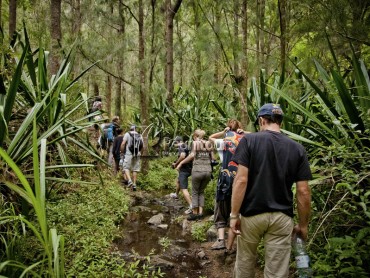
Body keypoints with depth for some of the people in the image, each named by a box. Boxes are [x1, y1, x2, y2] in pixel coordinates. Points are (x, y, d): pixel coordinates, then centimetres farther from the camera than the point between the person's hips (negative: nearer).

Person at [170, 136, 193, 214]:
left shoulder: (181, 147, -13)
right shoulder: (186, 147, 16)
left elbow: (182, 156, -31)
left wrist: (176, 164, -16)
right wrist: (176, 163, 17)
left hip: (184, 170, -10)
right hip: (188, 169, 10)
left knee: (183, 189, -12)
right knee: (178, 180, 33)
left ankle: (191, 206, -20)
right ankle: (176, 195, 55)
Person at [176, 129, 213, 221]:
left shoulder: (195, 143, 2)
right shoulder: (208, 144, 13)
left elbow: (192, 155, -12)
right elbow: (212, 158, 8)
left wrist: (181, 163, -8)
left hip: (197, 170, -4)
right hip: (208, 171, 4)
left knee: (195, 192, 12)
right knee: (201, 191, 19)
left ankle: (195, 213, 12)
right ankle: (200, 212, 14)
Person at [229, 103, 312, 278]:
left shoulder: (249, 140, -7)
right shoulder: (298, 149, 0)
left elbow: (241, 180, -15)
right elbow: (303, 192, -2)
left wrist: (234, 215, -8)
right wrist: (303, 225, 9)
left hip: (251, 214, -1)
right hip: (282, 217, 2)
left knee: (244, 262, 20)